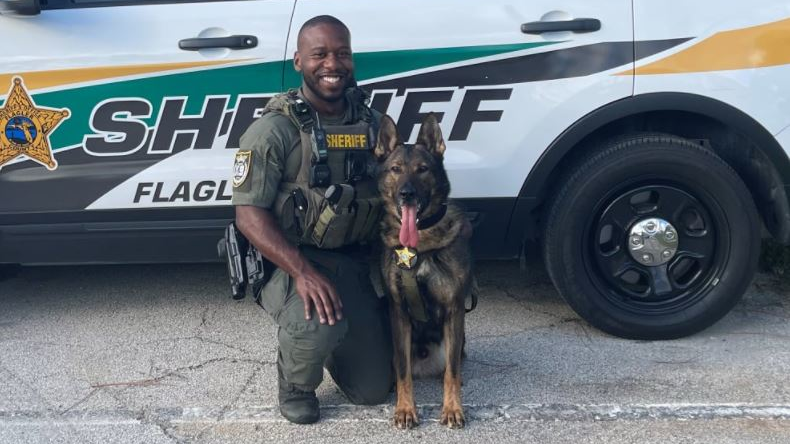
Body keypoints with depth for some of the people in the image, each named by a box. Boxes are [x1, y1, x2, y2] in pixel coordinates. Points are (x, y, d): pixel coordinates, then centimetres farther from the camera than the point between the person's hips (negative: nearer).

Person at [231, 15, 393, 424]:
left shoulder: (372, 123, 4)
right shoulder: (274, 130, -14)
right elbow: (249, 215, -18)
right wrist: (303, 271, -30)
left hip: (353, 263, 5)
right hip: (289, 263, -5)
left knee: (375, 390, 5)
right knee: (321, 324, -38)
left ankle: (322, 339, 36)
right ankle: (295, 385, -2)